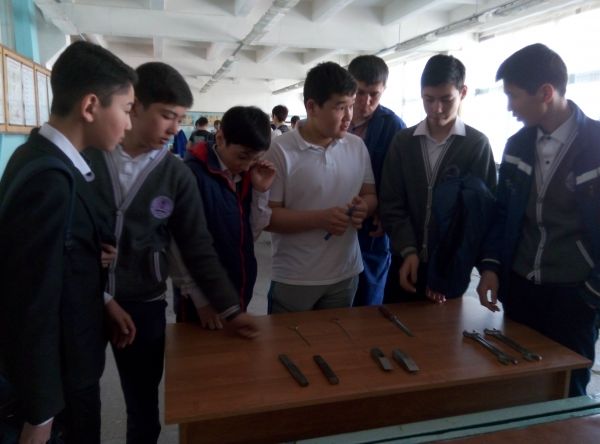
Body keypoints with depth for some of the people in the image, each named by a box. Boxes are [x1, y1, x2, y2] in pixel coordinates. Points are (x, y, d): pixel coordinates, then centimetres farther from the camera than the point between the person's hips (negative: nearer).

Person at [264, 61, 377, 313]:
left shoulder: (357, 146, 3)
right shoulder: (280, 150, -13)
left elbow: (370, 194, 12)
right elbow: (266, 215, -13)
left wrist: (364, 207, -12)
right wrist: (320, 218, -24)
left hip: (346, 275, 5)